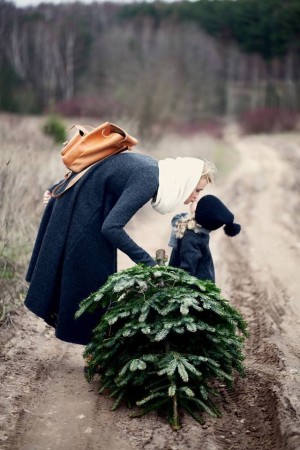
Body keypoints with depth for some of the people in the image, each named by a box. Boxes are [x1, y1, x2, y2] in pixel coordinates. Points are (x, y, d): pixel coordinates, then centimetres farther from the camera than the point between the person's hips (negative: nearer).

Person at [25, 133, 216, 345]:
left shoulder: (152, 167, 1)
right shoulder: (148, 182, -27)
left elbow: (96, 171, 9)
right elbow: (111, 228, -32)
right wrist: (148, 263, -30)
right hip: (82, 211, -9)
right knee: (93, 273, -1)